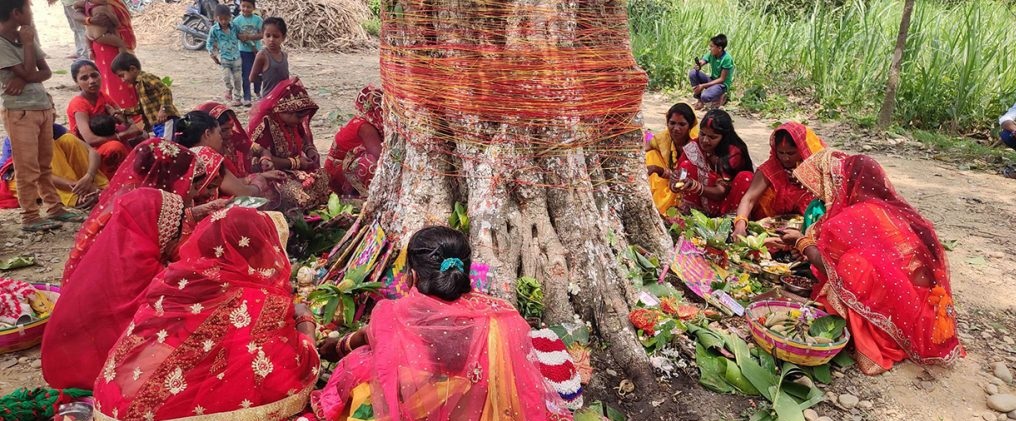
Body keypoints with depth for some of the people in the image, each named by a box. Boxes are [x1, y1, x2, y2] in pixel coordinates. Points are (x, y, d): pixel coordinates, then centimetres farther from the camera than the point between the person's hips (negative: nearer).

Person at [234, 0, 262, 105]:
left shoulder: (258, 19, -5)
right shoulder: (237, 20, -5)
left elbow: (262, 34, -11)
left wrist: (249, 36, -22)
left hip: (257, 50, 1)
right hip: (244, 51, -1)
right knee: (246, 75, -2)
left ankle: (257, 91, 38)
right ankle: (247, 98, 2)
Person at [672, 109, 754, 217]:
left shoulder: (734, 153, -17)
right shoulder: (693, 148, -11)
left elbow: (721, 192, -22)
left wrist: (694, 186, -40)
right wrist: (676, 183, -36)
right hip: (702, 203, 2)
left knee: (745, 177, -29)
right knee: (686, 165, -19)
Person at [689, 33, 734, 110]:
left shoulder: (727, 59, -23)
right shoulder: (711, 54, -4)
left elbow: (722, 79, -22)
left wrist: (703, 86, -25)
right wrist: (698, 66, -34)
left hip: (722, 84, -7)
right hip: (712, 80, 7)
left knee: (705, 97, -35)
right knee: (693, 73, -18)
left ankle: (720, 97, 1)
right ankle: (699, 100, -4)